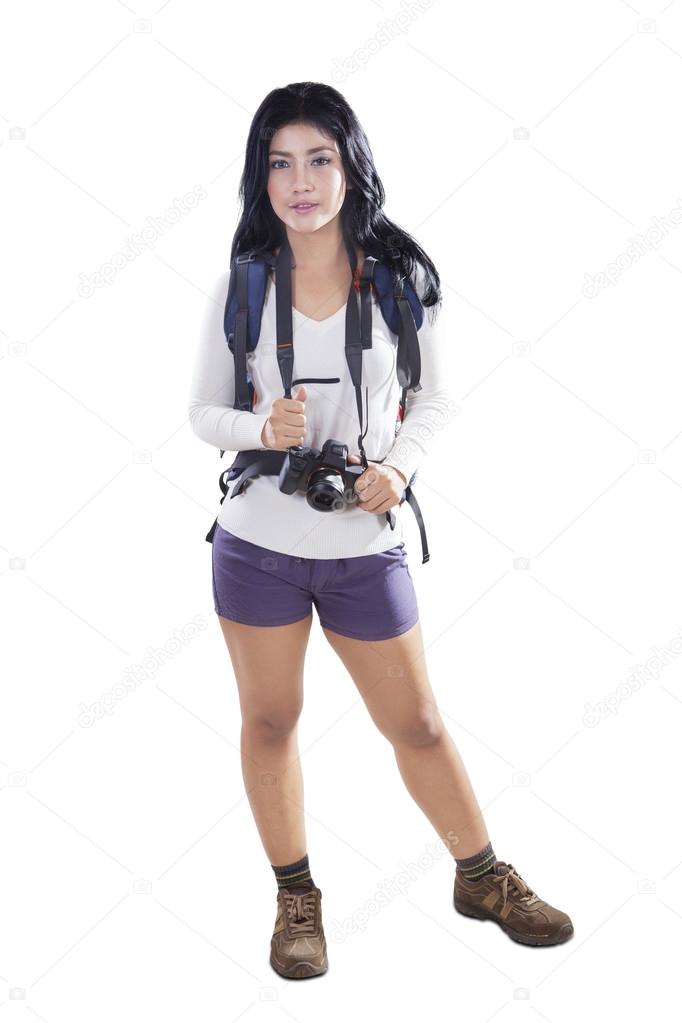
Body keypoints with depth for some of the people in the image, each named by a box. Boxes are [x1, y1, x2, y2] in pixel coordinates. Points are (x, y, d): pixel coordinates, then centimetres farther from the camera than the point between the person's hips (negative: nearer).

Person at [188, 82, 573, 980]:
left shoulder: (401, 279, -4)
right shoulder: (239, 289, -3)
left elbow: (433, 397, 4)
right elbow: (203, 412, 3)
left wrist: (400, 463, -15)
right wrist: (261, 428, -18)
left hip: (366, 545, -1)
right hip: (259, 543, 1)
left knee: (417, 724, 10)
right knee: (270, 721, 12)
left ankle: (482, 877, 32)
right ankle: (297, 899, 32)